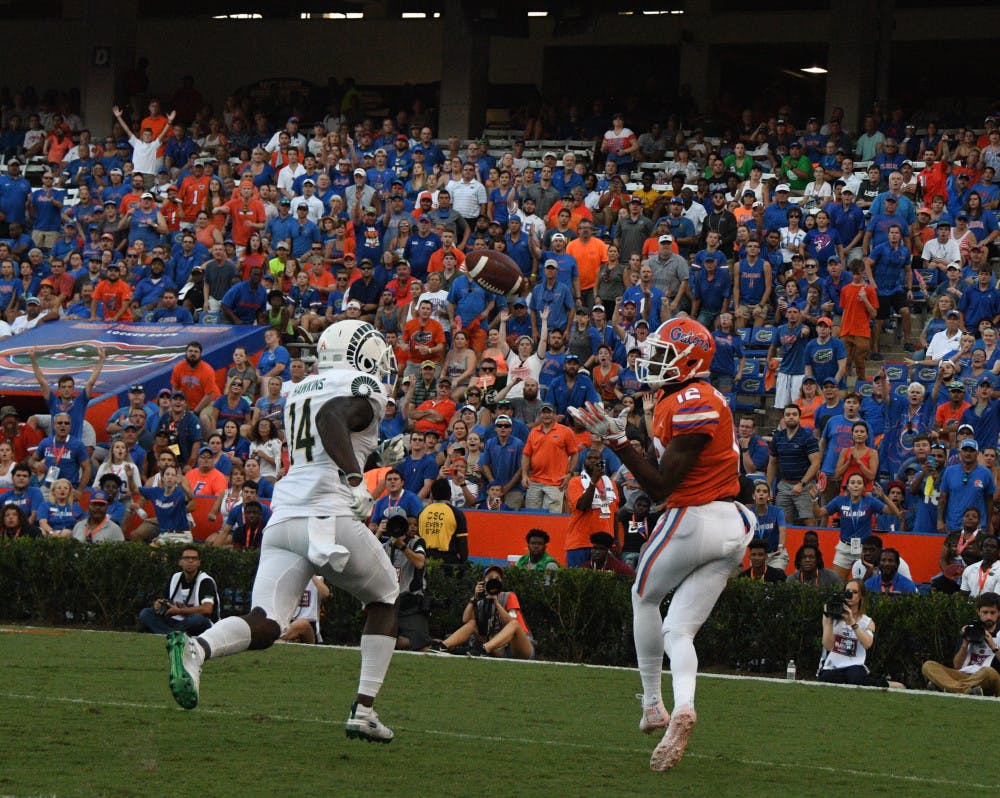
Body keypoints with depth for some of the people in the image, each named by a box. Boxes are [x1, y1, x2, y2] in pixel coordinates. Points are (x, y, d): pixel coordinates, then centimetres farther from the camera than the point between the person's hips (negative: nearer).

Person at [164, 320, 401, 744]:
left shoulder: (300, 392, 24)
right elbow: (331, 418, -22)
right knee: (384, 599, 20)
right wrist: (353, 478, -30)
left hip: (283, 518, 6)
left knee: (265, 625, -6)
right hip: (329, 517, -6)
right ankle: (363, 710, 11)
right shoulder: (362, 391, -1)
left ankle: (195, 649, -38)